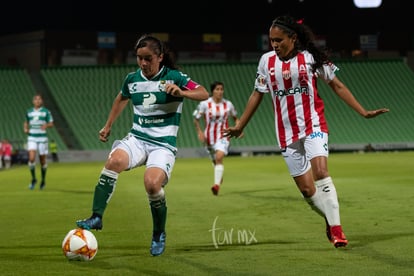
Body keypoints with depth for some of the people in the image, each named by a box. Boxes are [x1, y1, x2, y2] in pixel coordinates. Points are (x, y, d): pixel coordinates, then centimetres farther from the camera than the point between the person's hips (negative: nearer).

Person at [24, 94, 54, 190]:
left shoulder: (46, 112, -1)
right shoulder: (29, 112, 8)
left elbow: (51, 124, -2)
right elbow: (26, 122, 22)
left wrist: (46, 125, -23)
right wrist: (25, 128, 1)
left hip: (42, 138, -1)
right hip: (32, 138, 1)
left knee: (43, 160, 5)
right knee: (31, 158, -15)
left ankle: (43, 180, 24)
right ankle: (33, 179, 2)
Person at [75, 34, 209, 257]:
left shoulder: (173, 77, -4)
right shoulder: (132, 79, 9)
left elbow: (204, 94, -13)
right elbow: (122, 98, 30)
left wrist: (181, 92, -30)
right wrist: (108, 126, 30)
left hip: (163, 144, -3)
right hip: (137, 138, 3)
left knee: (152, 183, -27)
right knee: (115, 161, -30)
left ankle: (159, 235, 0)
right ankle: (96, 217, -28)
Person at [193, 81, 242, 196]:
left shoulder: (228, 104, 0)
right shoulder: (205, 104, -5)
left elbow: (235, 118, 17)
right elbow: (196, 119, 4)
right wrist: (199, 132, -8)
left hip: (223, 137, -1)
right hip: (209, 137, 1)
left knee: (219, 157, -24)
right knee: (215, 160, 16)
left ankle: (217, 184, -32)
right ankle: (219, 177, 48)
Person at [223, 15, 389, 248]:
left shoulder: (311, 57, -4)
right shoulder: (267, 61, 4)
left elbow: (337, 86, 4)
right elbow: (257, 94, 16)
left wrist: (363, 112, 0)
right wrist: (240, 126, 19)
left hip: (314, 126, -3)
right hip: (287, 133, 3)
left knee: (321, 172, -23)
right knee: (306, 189, 0)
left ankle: (336, 229, -19)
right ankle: (332, 220, 21)